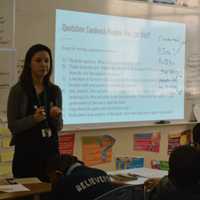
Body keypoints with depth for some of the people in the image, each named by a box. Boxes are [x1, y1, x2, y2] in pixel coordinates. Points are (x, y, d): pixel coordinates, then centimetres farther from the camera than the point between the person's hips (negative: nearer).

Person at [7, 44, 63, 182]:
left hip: (51, 150, 4)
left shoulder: (55, 90, 6)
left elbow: (59, 127, 9)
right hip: (26, 152, -3)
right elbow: (13, 126, -7)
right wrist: (34, 118, -22)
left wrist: (56, 117, -12)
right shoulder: (18, 90, -6)